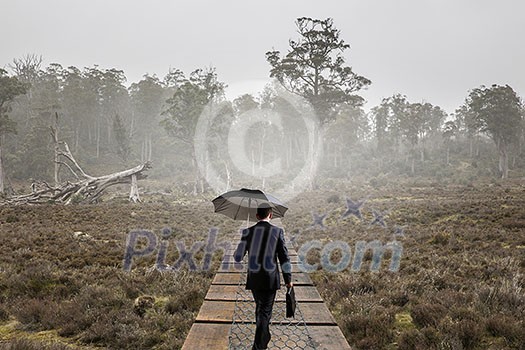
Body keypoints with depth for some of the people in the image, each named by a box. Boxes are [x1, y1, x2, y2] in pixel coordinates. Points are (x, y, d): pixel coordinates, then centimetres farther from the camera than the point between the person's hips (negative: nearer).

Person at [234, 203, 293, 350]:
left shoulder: (248, 232, -4)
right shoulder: (277, 231, -8)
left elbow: (238, 257, 0)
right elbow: (284, 257, -6)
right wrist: (288, 279, 4)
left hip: (254, 279, 3)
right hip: (270, 280, -3)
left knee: (260, 307, 24)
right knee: (265, 311, 7)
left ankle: (264, 338, 43)